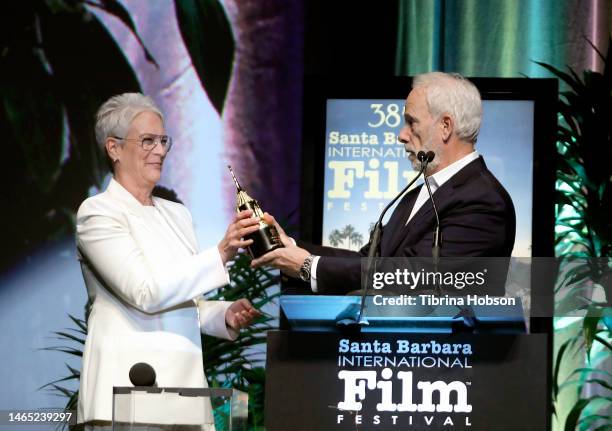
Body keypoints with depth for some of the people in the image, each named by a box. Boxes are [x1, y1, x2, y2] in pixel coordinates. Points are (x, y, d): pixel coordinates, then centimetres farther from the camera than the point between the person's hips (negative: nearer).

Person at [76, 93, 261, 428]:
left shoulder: (177, 214, 18)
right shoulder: (98, 213, -4)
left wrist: (226, 316, 1)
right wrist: (221, 253, -23)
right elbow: (147, 293, -17)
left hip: (183, 382, 6)